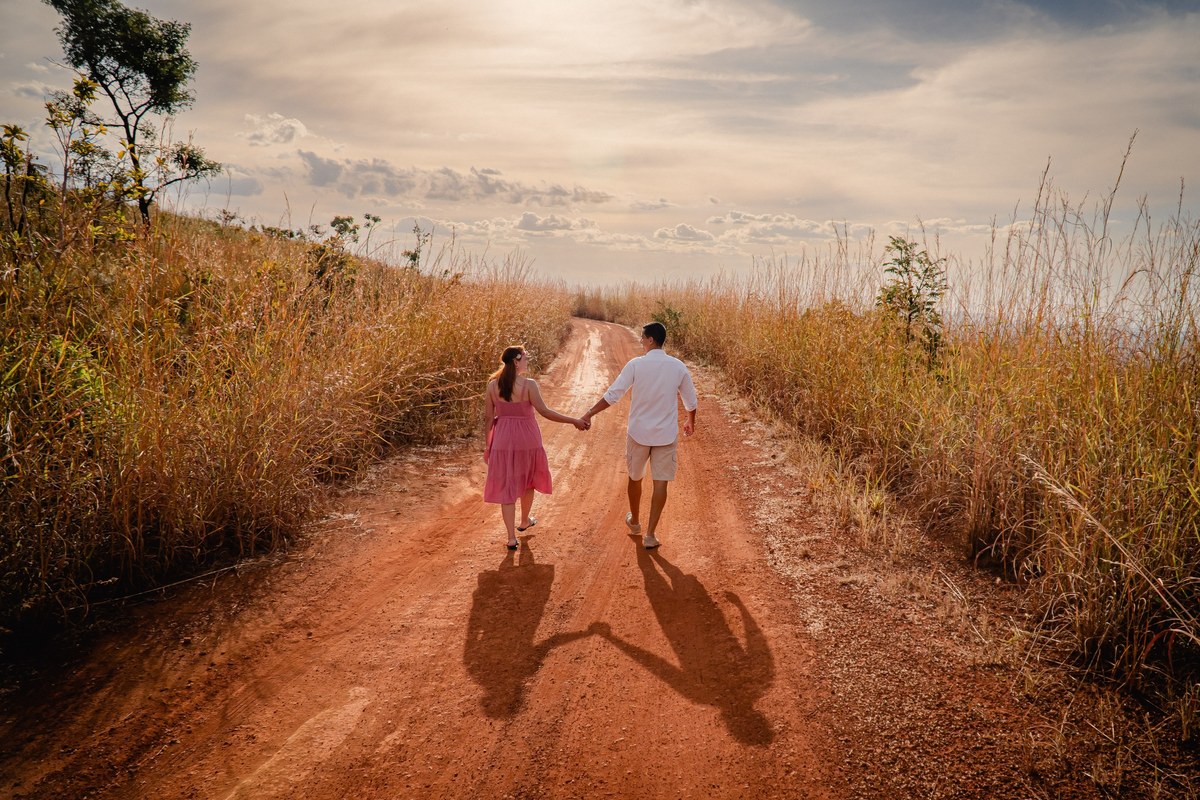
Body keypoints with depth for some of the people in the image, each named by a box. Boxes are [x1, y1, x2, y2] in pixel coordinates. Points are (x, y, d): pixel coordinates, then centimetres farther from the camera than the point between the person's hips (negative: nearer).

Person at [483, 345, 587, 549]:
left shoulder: (492, 385, -4)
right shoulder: (529, 385, -16)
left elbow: (488, 418, 0)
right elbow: (544, 411, -20)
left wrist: (488, 445, 11)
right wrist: (574, 421, -14)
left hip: (502, 441, 2)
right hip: (526, 440, -2)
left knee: (506, 487, 7)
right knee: (527, 481, 23)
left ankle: (511, 538, 5)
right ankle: (524, 521, 42)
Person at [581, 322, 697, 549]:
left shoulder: (636, 365, -11)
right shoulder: (678, 367, -3)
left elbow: (612, 394, -13)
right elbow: (691, 402, 7)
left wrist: (590, 413, -6)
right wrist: (690, 422, 26)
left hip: (639, 433, 0)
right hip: (666, 435, 1)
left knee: (635, 478, 20)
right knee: (660, 483, 5)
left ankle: (634, 521, 39)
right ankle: (650, 534, 4)